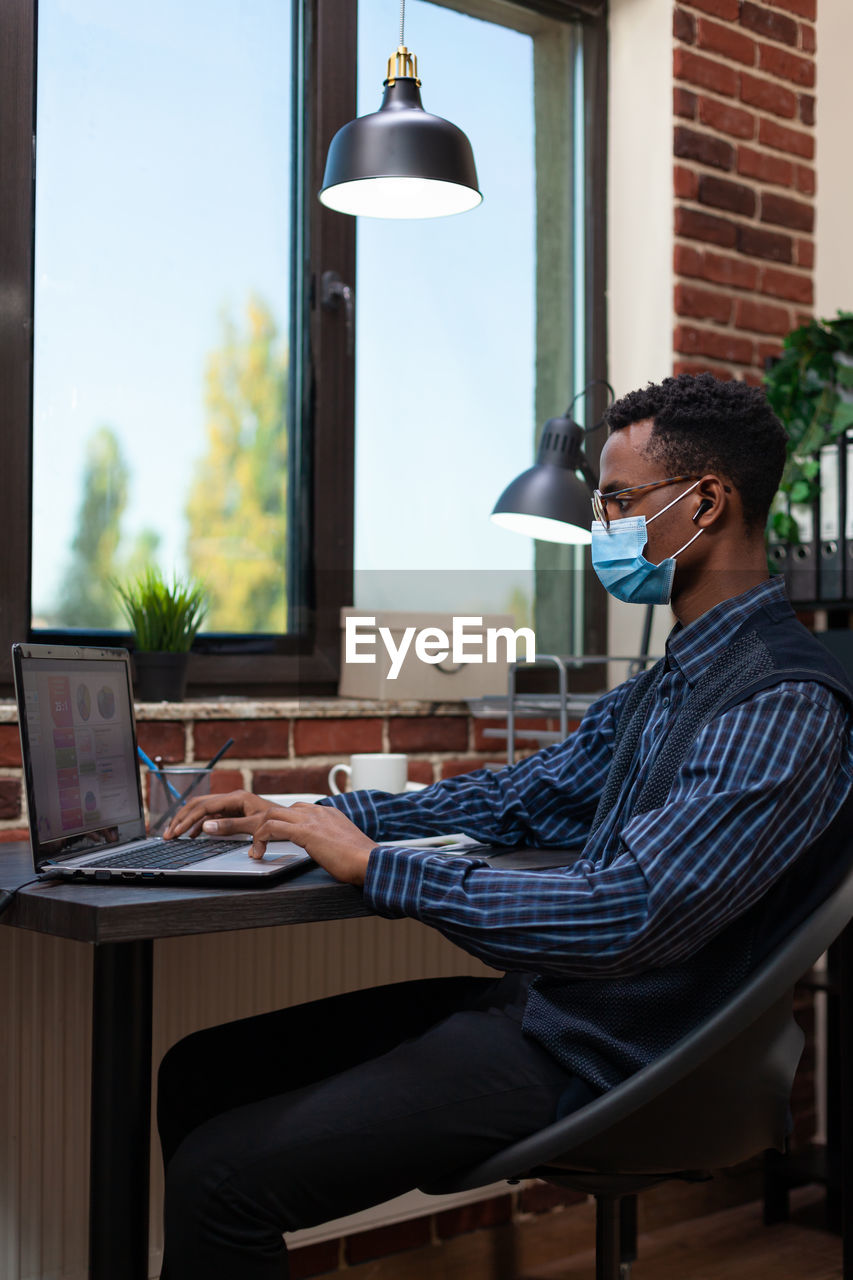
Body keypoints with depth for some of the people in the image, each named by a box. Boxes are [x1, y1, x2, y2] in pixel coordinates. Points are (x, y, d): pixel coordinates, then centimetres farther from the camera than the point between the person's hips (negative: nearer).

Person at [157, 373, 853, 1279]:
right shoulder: (671, 680, 12)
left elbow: (627, 918, -28)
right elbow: (520, 799, 18)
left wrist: (377, 865, -21)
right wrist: (313, 816, 8)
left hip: (590, 1060, -9)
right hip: (528, 1003, 10)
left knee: (219, 1173, -17)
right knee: (201, 1071, 9)